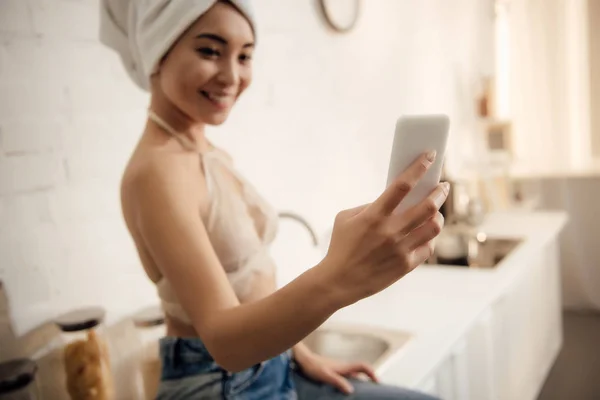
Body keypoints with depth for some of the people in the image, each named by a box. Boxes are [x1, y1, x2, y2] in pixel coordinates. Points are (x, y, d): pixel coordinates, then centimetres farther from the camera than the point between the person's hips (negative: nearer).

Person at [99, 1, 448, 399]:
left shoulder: (215, 156, 4)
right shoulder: (156, 171, -23)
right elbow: (223, 339, -33)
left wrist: (301, 353, 8)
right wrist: (336, 280, -48)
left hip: (270, 365, 7)